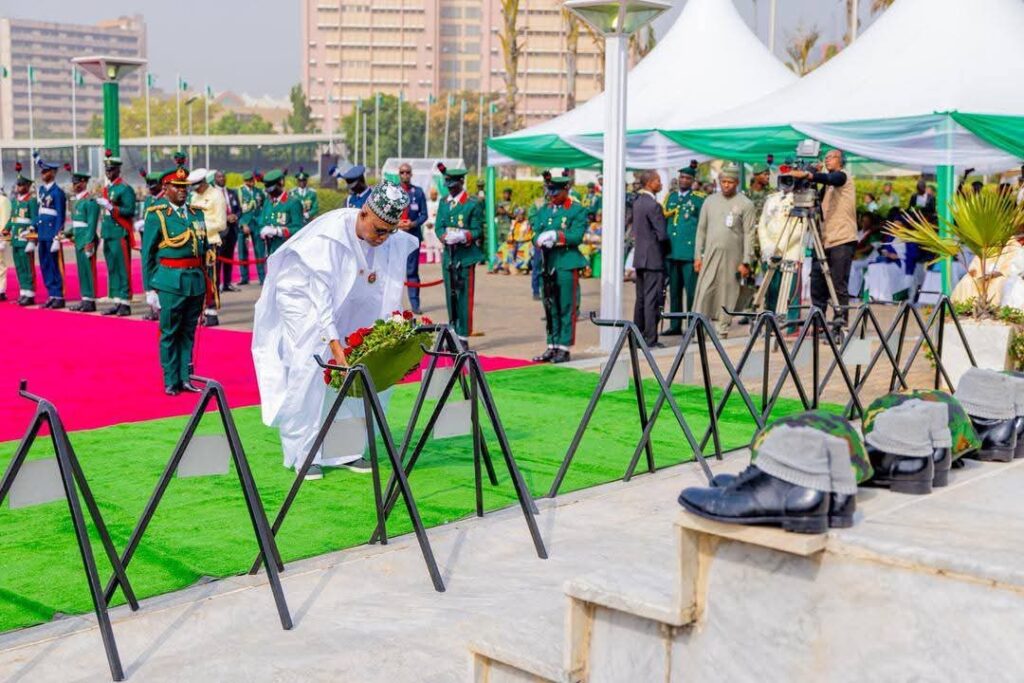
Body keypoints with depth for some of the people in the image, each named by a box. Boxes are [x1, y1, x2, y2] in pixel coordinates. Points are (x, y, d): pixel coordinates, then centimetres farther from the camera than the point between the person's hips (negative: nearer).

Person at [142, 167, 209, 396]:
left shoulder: (196, 213, 13)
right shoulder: (156, 215, -2)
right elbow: (147, 254, -1)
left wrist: (206, 280, 12)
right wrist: (150, 287, -4)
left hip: (196, 281, 5)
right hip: (170, 282, -5)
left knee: (189, 333, 10)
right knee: (169, 333, 1)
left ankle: (185, 378, 17)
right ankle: (171, 382, 8)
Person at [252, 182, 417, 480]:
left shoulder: (394, 241, -14)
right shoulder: (330, 235, -32)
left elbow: (386, 298, 0)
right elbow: (322, 296, -34)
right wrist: (334, 344, -39)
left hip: (344, 304, 6)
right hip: (303, 297, -6)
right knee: (310, 368, -15)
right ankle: (303, 454, -5)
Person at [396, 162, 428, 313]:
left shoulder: (418, 191, 8)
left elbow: (424, 214, 6)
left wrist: (413, 223, -11)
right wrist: (395, 223, -10)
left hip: (413, 234, 0)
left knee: (412, 271, 0)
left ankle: (415, 304, 2)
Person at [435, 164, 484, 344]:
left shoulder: (473, 204, -3)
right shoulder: (444, 203, 14)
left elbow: (477, 231, -4)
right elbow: (438, 227, 10)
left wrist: (464, 236, -23)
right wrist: (445, 236, -12)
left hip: (466, 256, -5)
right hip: (448, 255, 5)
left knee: (464, 296, -4)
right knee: (451, 296, 10)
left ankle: (463, 336, -1)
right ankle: (453, 335, 19)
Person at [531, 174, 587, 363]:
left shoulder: (577, 210, -1)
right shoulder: (543, 211, 16)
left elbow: (577, 236, -11)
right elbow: (536, 235, 8)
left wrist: (556, 236, -17)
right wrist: (542, 240, -14)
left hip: (567, 264, -5)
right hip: (547, 263, 6)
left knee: (567, 308, -3)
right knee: (551, 308, 10)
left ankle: (564, 348, 2)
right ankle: (552, 347, 17)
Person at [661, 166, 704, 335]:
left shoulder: (699, 200, 2)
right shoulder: (670, 197, 16)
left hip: (689, 251, -5)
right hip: (671, 250, 5)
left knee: (691, 291, -5)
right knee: (674, 291, 9)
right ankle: (675, 325, 15)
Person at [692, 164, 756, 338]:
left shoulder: (745, 204, -1)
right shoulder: (710, 201, 9)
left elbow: (749, 234, -3)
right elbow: (701, 230, 12)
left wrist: (746, 262, -8)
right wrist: (698, 255, 6)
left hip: (732, 257, -2)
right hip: (710, 255, 2)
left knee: (726, 294, 2)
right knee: (704, 292, -5)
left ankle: (722, 332, 8)